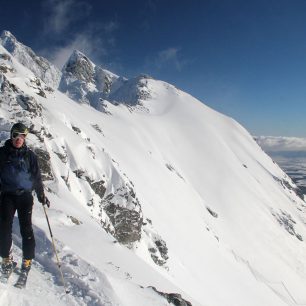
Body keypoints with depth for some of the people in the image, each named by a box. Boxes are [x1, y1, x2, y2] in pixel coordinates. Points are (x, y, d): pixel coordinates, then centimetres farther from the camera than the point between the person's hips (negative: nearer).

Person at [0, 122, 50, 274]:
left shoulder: (30, 155, 5)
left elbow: (37, 176, 9)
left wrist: (41, 195, 6)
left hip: (25, 196, 0)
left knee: (26, 229, -2)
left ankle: (27, 259, 11)